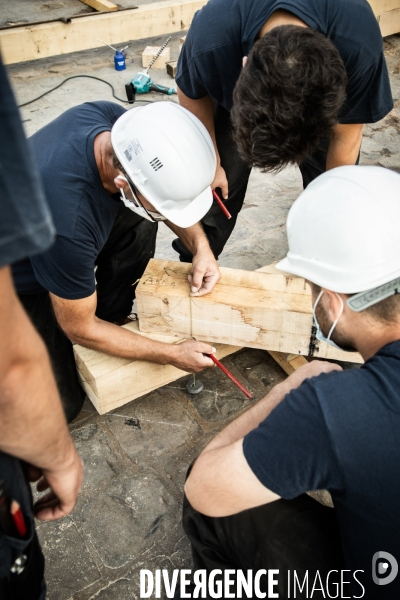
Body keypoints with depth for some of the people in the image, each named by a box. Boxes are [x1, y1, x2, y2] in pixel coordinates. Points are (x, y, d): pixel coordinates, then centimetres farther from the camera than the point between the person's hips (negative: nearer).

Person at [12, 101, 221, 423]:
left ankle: (111, 313, 6)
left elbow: (167, 186, -2)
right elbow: (79, 330, -24)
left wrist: (200, 244, -16)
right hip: (19, 285, -6)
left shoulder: (120, 122, -24)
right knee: (59, 407, -8)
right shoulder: (68, 224, -42)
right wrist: (172, 354, -17)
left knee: (138, 222, -15)